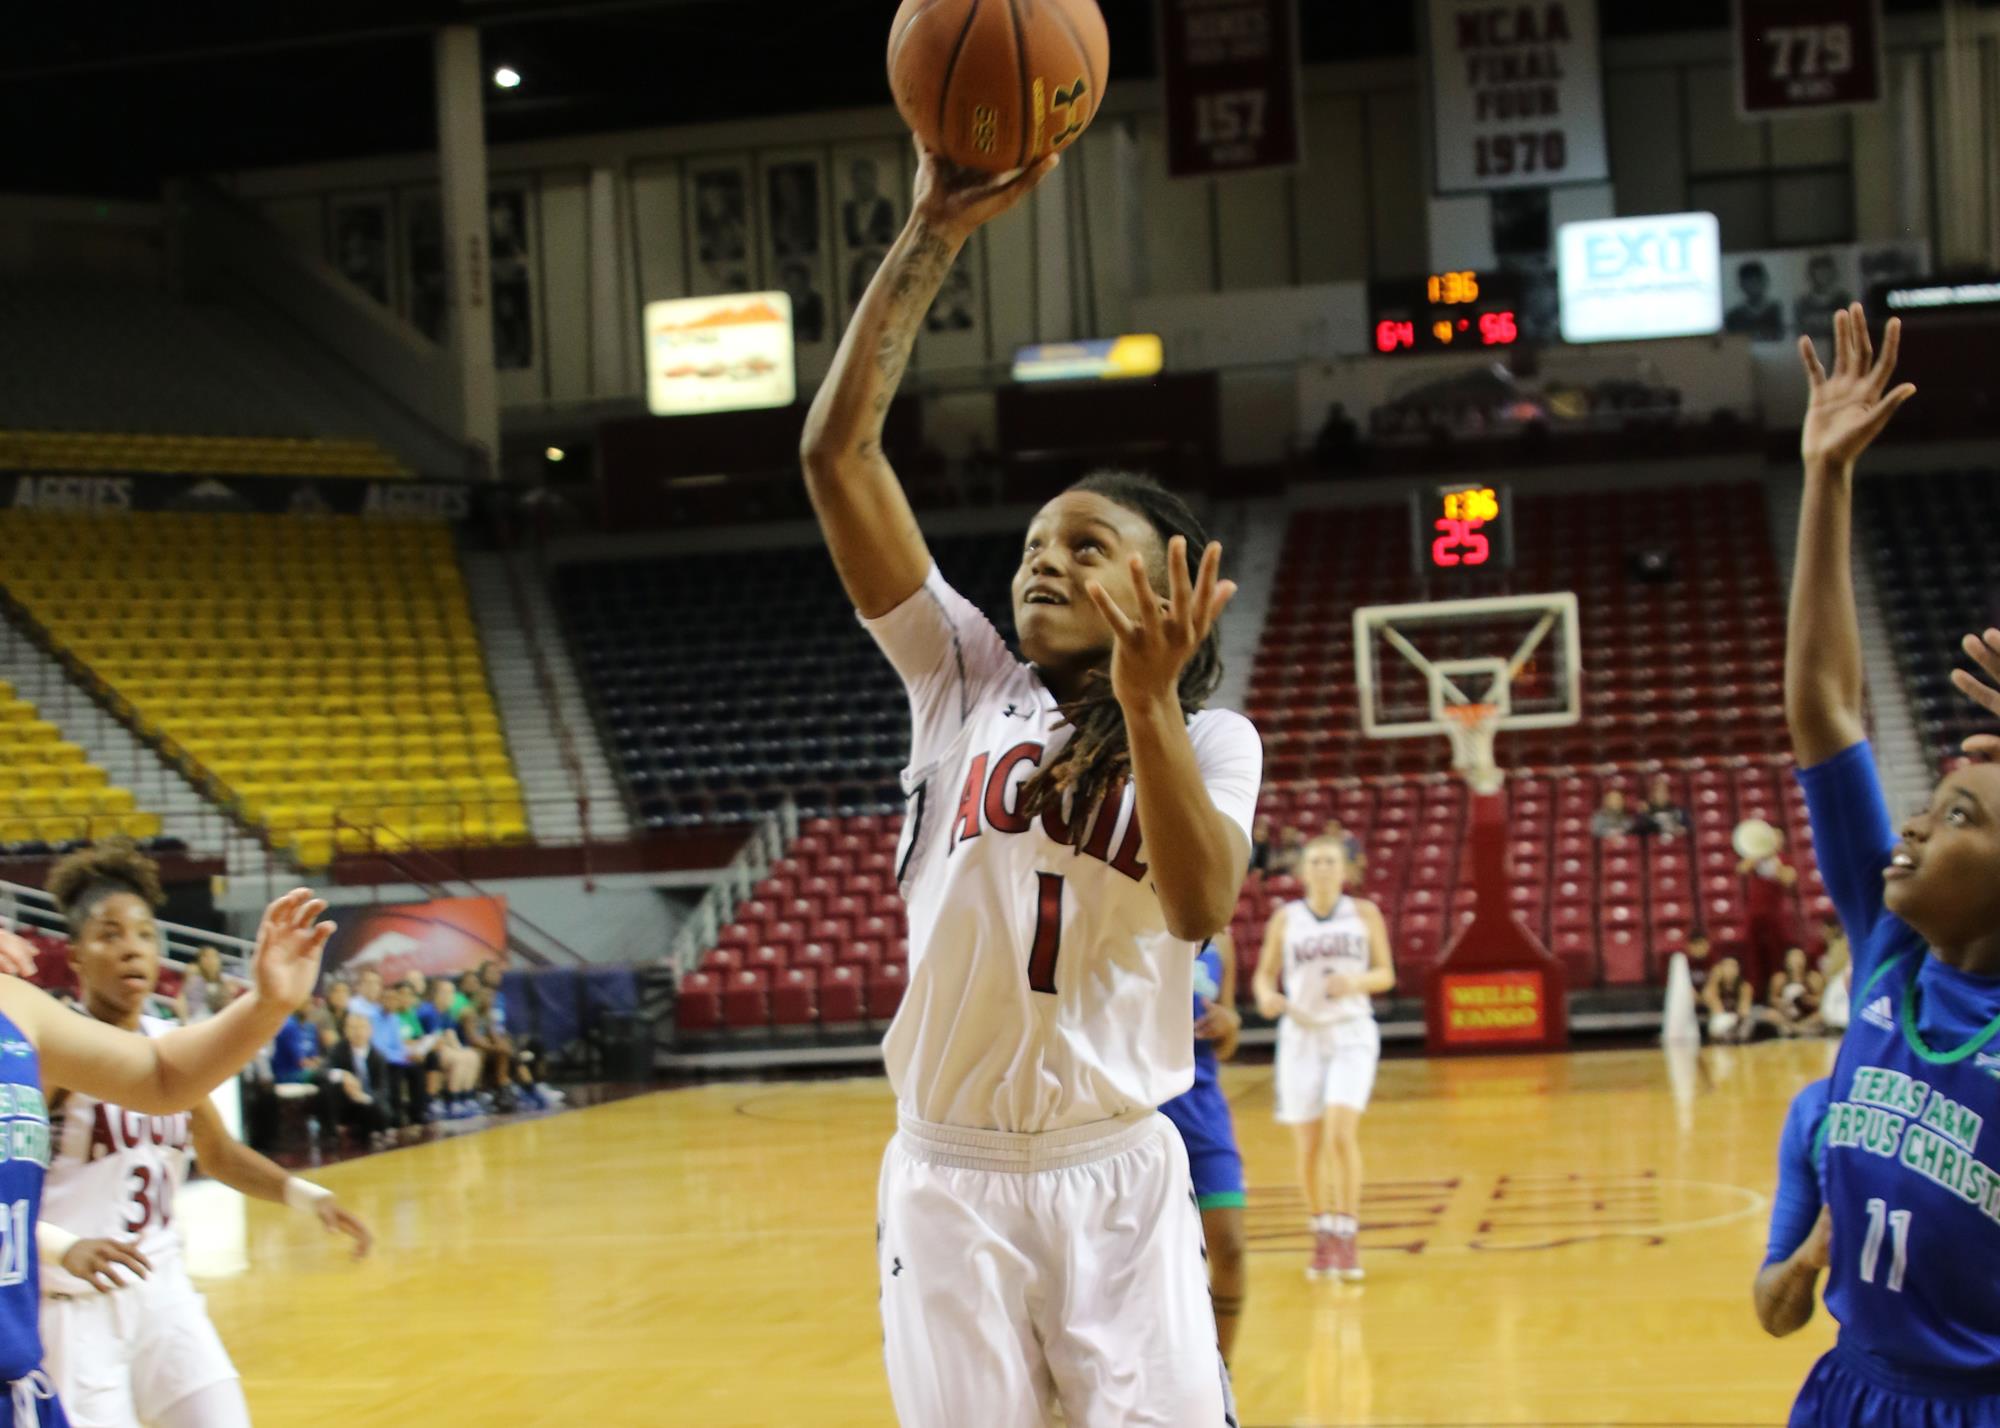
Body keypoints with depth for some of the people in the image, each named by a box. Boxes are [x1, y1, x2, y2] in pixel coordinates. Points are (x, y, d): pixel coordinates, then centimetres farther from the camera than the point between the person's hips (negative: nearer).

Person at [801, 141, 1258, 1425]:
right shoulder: (965, 681, 5)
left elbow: (1200, 908, -19)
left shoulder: (1212, 739, 3)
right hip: (950, 1176, 1)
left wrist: (1147, 702, -29)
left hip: (1120, 1176, -1)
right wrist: (933, 238, -10)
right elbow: (837, 452, -4)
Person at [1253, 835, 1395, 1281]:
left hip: (1351, 1033, -1)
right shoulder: (1286, 919, 5)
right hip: (1301, 1035, 1)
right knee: (1308, 1149, 2)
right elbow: (1265, 973, 9)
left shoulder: (1364, 914, 4)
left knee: (1341, 1134, -18)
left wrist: (1356, 982, -16)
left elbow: (1386, 974, 6)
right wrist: (1267, 997, -14)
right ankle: (1322, 1235, 21)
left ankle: (1346, 1234, -8)